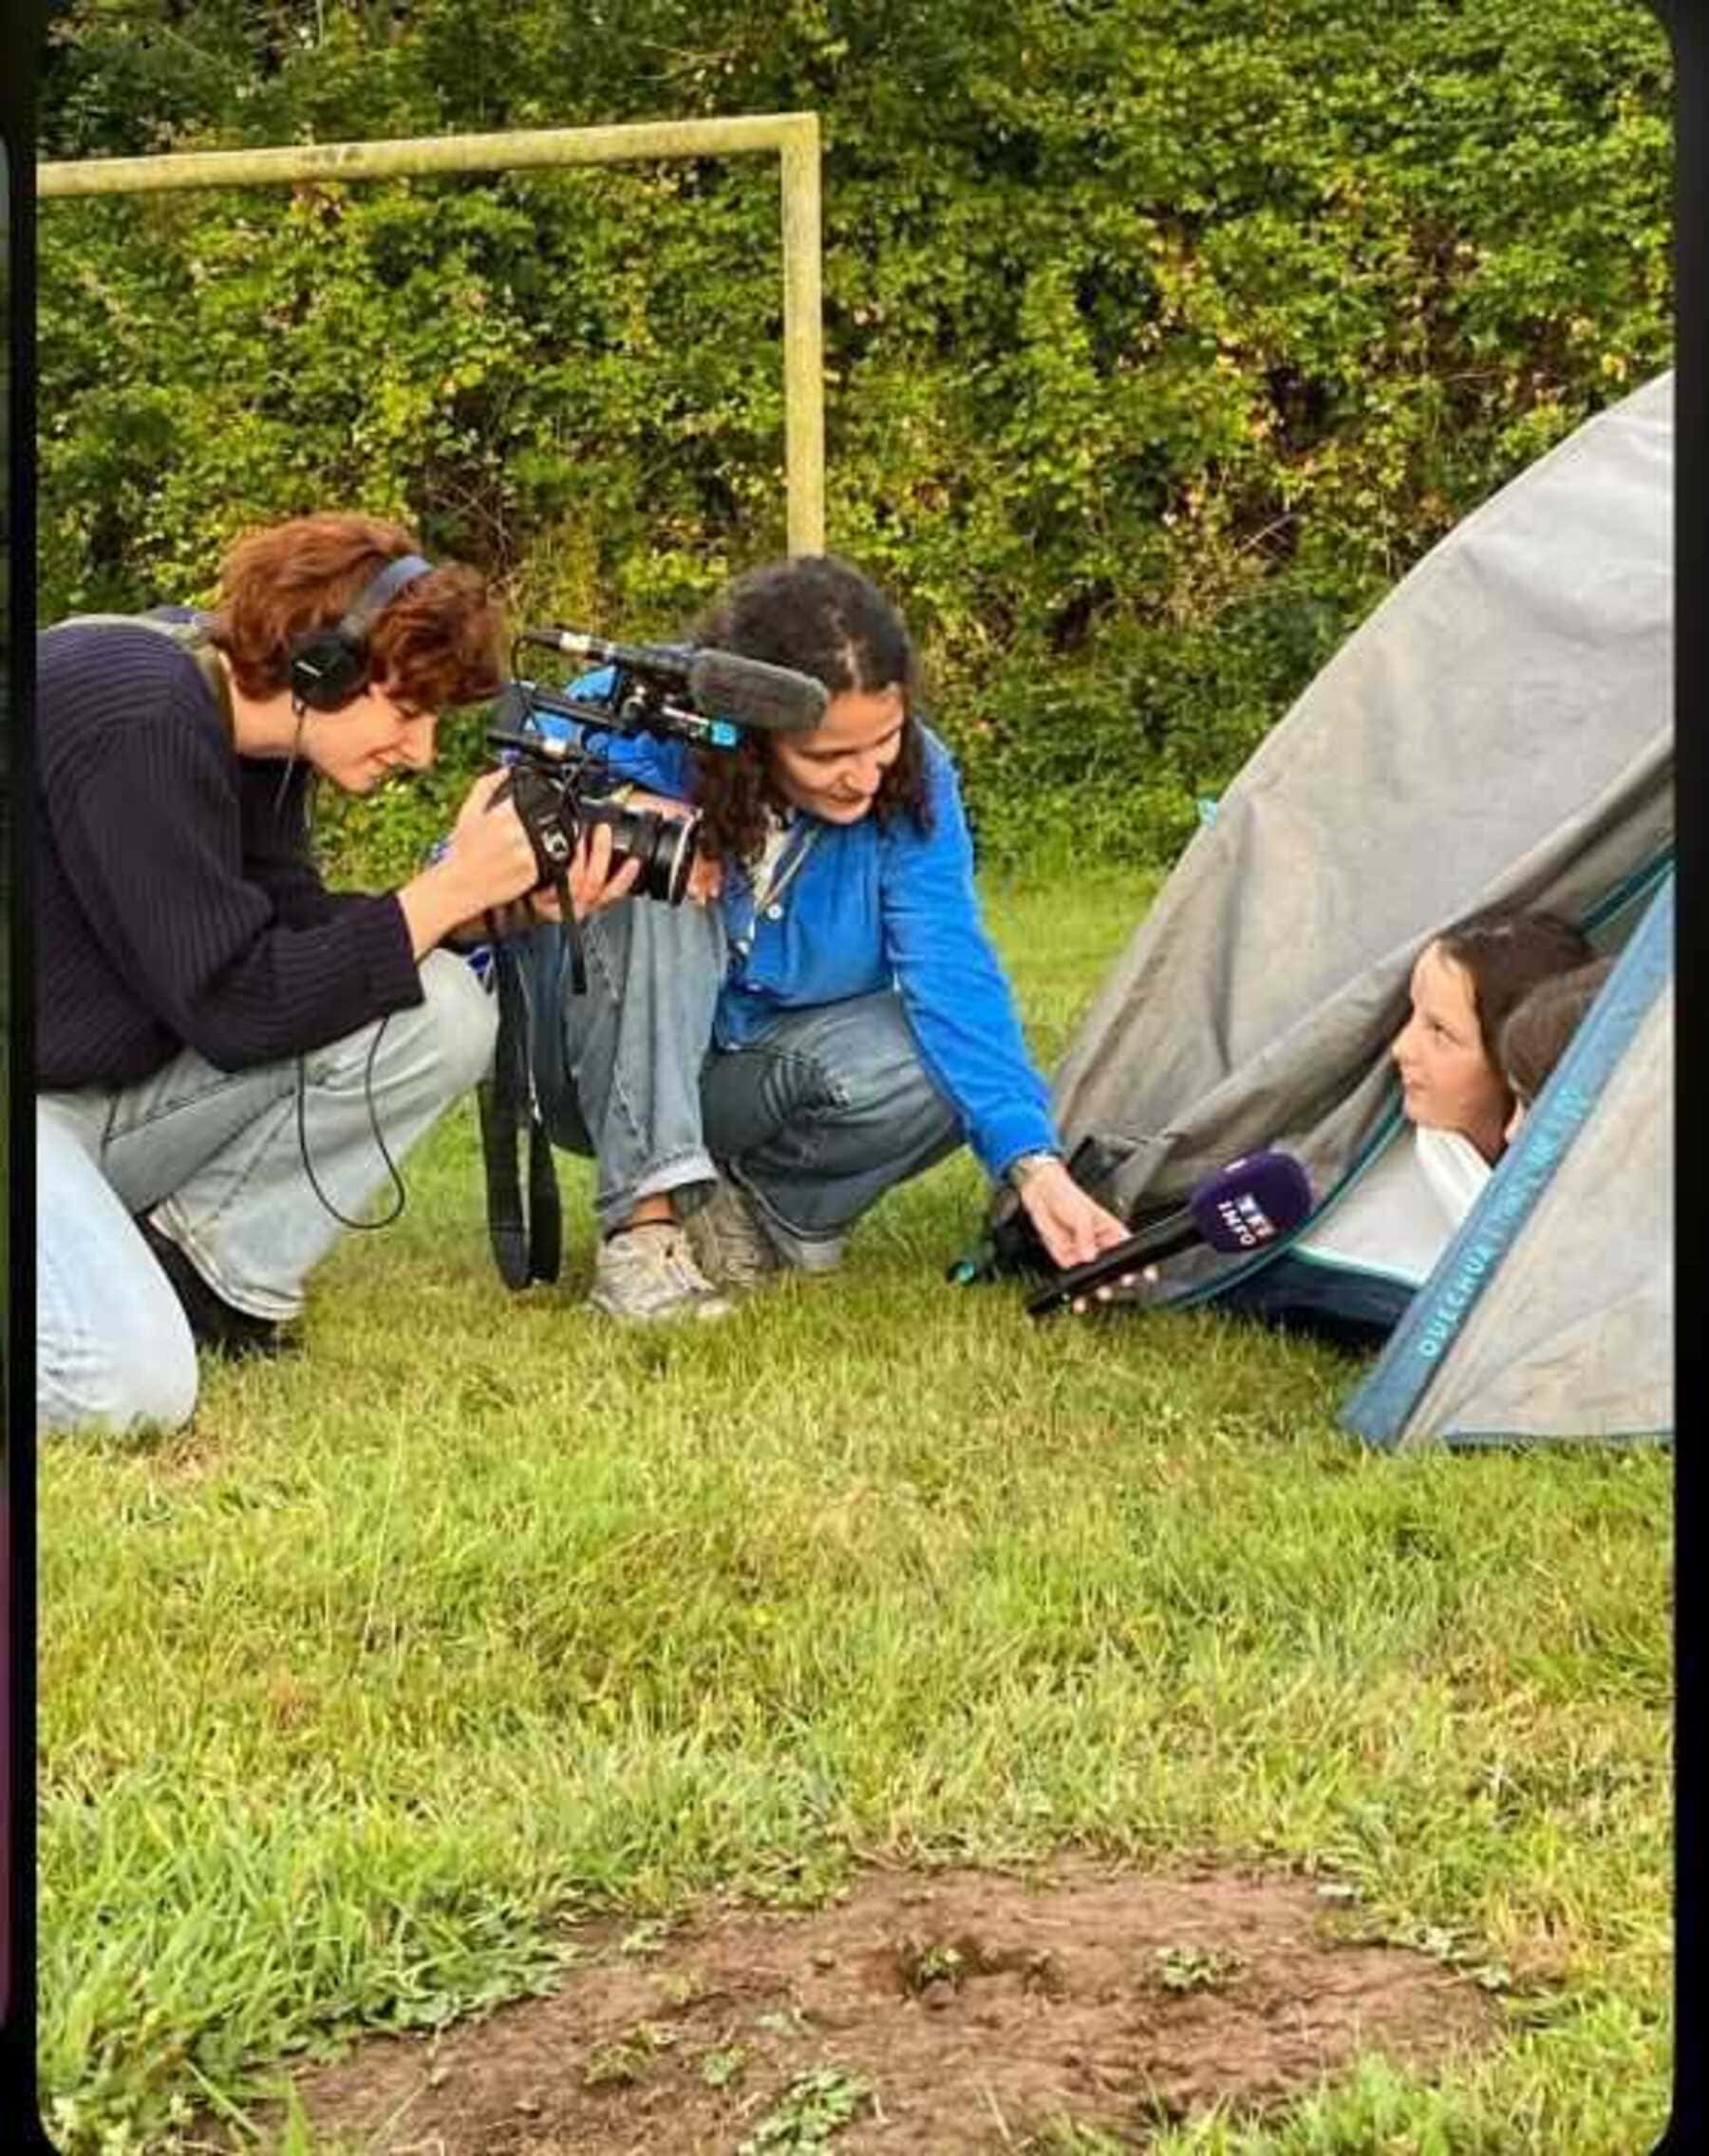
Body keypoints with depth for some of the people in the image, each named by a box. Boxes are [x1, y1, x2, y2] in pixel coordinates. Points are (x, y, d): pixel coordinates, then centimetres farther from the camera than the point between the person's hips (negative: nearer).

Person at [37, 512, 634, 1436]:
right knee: (132, 1388, -31)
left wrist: (496, 898, -11)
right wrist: (450, 891, -22)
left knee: (440, 1013, -8)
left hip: (110, 1090, 9)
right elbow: (236, 1005, -26)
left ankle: (208, 1271, 0)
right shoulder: (137, 718, -25)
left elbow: (303, 936, 1)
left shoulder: (235, 716, 3)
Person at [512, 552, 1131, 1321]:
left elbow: (955, 978, -24)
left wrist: (1034, 1163, -37)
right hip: (601, 1068, -2)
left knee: (937, 1073, -28)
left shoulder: (911, 778, -15)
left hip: (752, 1070, 2)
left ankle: (737, 1207, -2)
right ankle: (642, 1221, -31)